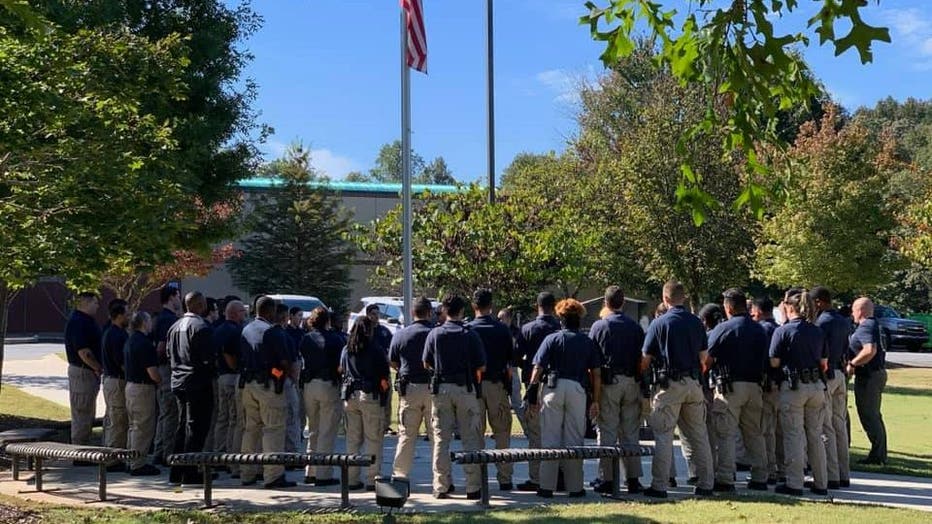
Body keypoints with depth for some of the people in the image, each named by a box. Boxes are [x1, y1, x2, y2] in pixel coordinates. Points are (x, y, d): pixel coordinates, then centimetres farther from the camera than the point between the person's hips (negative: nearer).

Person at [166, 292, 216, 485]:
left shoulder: (175, 326, 11)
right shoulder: (201, 327, -16)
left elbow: (169, 354, 16)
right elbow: (209, 358, -18)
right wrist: (212, 367, 0)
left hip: (179, 381, 8)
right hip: (198, 382, -8)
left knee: (183, 426, 15)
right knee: (196, 427, -3)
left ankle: (176, 473, 19)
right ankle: (189, 474, -3)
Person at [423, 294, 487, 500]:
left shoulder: (434, 334, 0)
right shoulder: (470, 335, -4)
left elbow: (426, 364, 6)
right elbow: (481, 367, -3)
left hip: (441, 388, 2)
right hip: (465, 389, -1)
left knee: (441, 439, 7)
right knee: (470, 439, 4)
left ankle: (441, 487, 7)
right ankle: (473, 487, 2)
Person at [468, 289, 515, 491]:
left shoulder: (467, 329, -4)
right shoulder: (502, 329, 1)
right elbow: (510, 360, 5)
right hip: (497, 384, 1)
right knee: (502, 432, 8)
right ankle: (504, 479, 7)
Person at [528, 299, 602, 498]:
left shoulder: (552, 339, 2)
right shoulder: (588, 342, 9)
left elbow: (538, 369, -4)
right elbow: (596, 374, 7)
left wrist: (532, 395, 0)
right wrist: (596, 401, 12)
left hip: (553, 388, -1)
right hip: (577, 390, 1)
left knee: (550, 439, 2)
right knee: (574, 440, 8)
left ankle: (547, 486, 2)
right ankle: (575, 487, 10)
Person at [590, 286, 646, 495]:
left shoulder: (599, 326, -4)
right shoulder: (636, 327, 4)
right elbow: (643, 358, 4)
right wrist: (640, 380, 12)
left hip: (609, 382, -3)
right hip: (632, 382, 3)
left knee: (607, 433, 2)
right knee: (631, 432, 10)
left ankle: (607, 479, 1)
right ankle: (633, 479, 11)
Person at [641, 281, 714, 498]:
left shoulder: (659, 323, -7)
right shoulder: (696, 322, 6)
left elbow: (646, 359, -7)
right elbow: (703, 356, 10)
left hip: (669, 384, -4)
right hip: (693, 383, 4)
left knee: (663, 435, 0)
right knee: (699, 435, 10)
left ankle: (659, 486, 0)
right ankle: (705, 485, 14)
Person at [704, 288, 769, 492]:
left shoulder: (722, 329, -9)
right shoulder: (760, 330, 10)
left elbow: (707, 361, -10)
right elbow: (765, 360, 15)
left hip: (729, 386, -6)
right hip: (754, 386, 6)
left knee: (726, 434, -3)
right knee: (754, 434, 13)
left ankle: (725, 479, -5)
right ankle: (760, 478, 16)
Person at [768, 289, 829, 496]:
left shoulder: (783, 331, -9)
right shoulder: (817, 332, 7)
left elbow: (774, 362, -9)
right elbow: (824, 363, 10)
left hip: (793, 387, -5)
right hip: (816, 386, 5)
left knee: (793, 436, 1)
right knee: (815, 436, 12)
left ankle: (794, 483, 2)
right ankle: (821, 483, 17)